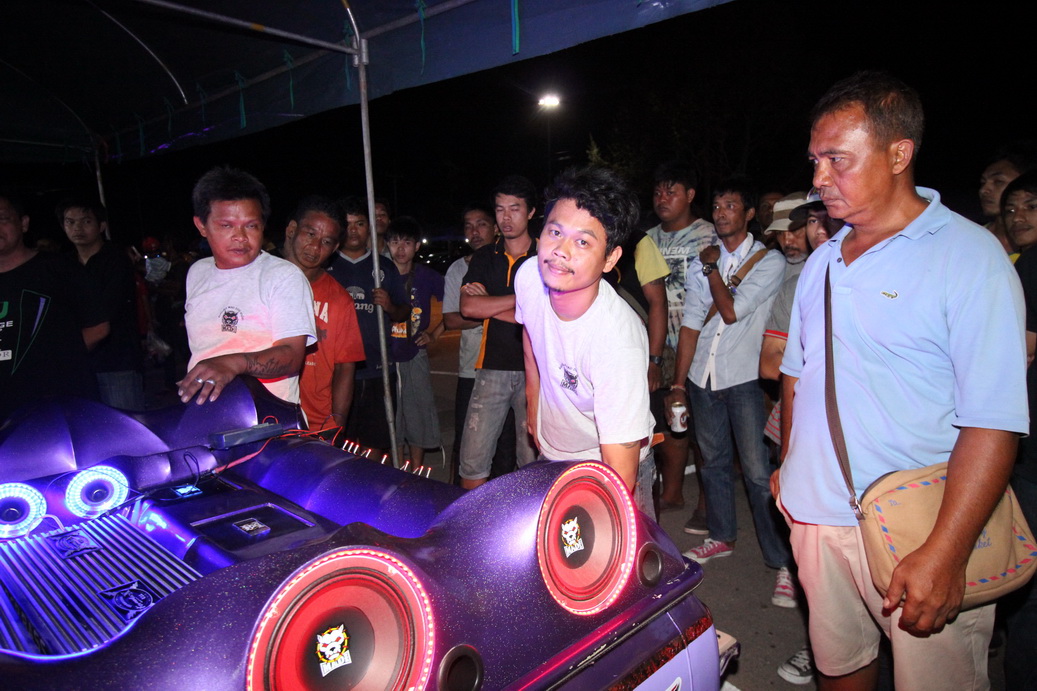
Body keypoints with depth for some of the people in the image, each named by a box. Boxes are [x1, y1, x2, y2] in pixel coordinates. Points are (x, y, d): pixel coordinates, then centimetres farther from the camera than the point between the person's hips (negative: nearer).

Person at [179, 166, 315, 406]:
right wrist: (188, 386, 21)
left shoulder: (285, 276, -4)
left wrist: (234, 363, -30)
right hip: (201, 413, 6)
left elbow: (292, 354, -15)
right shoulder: (197, 273, 18)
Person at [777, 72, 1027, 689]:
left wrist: (945, 554, -21)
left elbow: (994, 422, -18)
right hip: (818, 516, 6)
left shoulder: (970, 256, -12)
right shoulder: (822, 261, 9)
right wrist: (791, 465, 14)